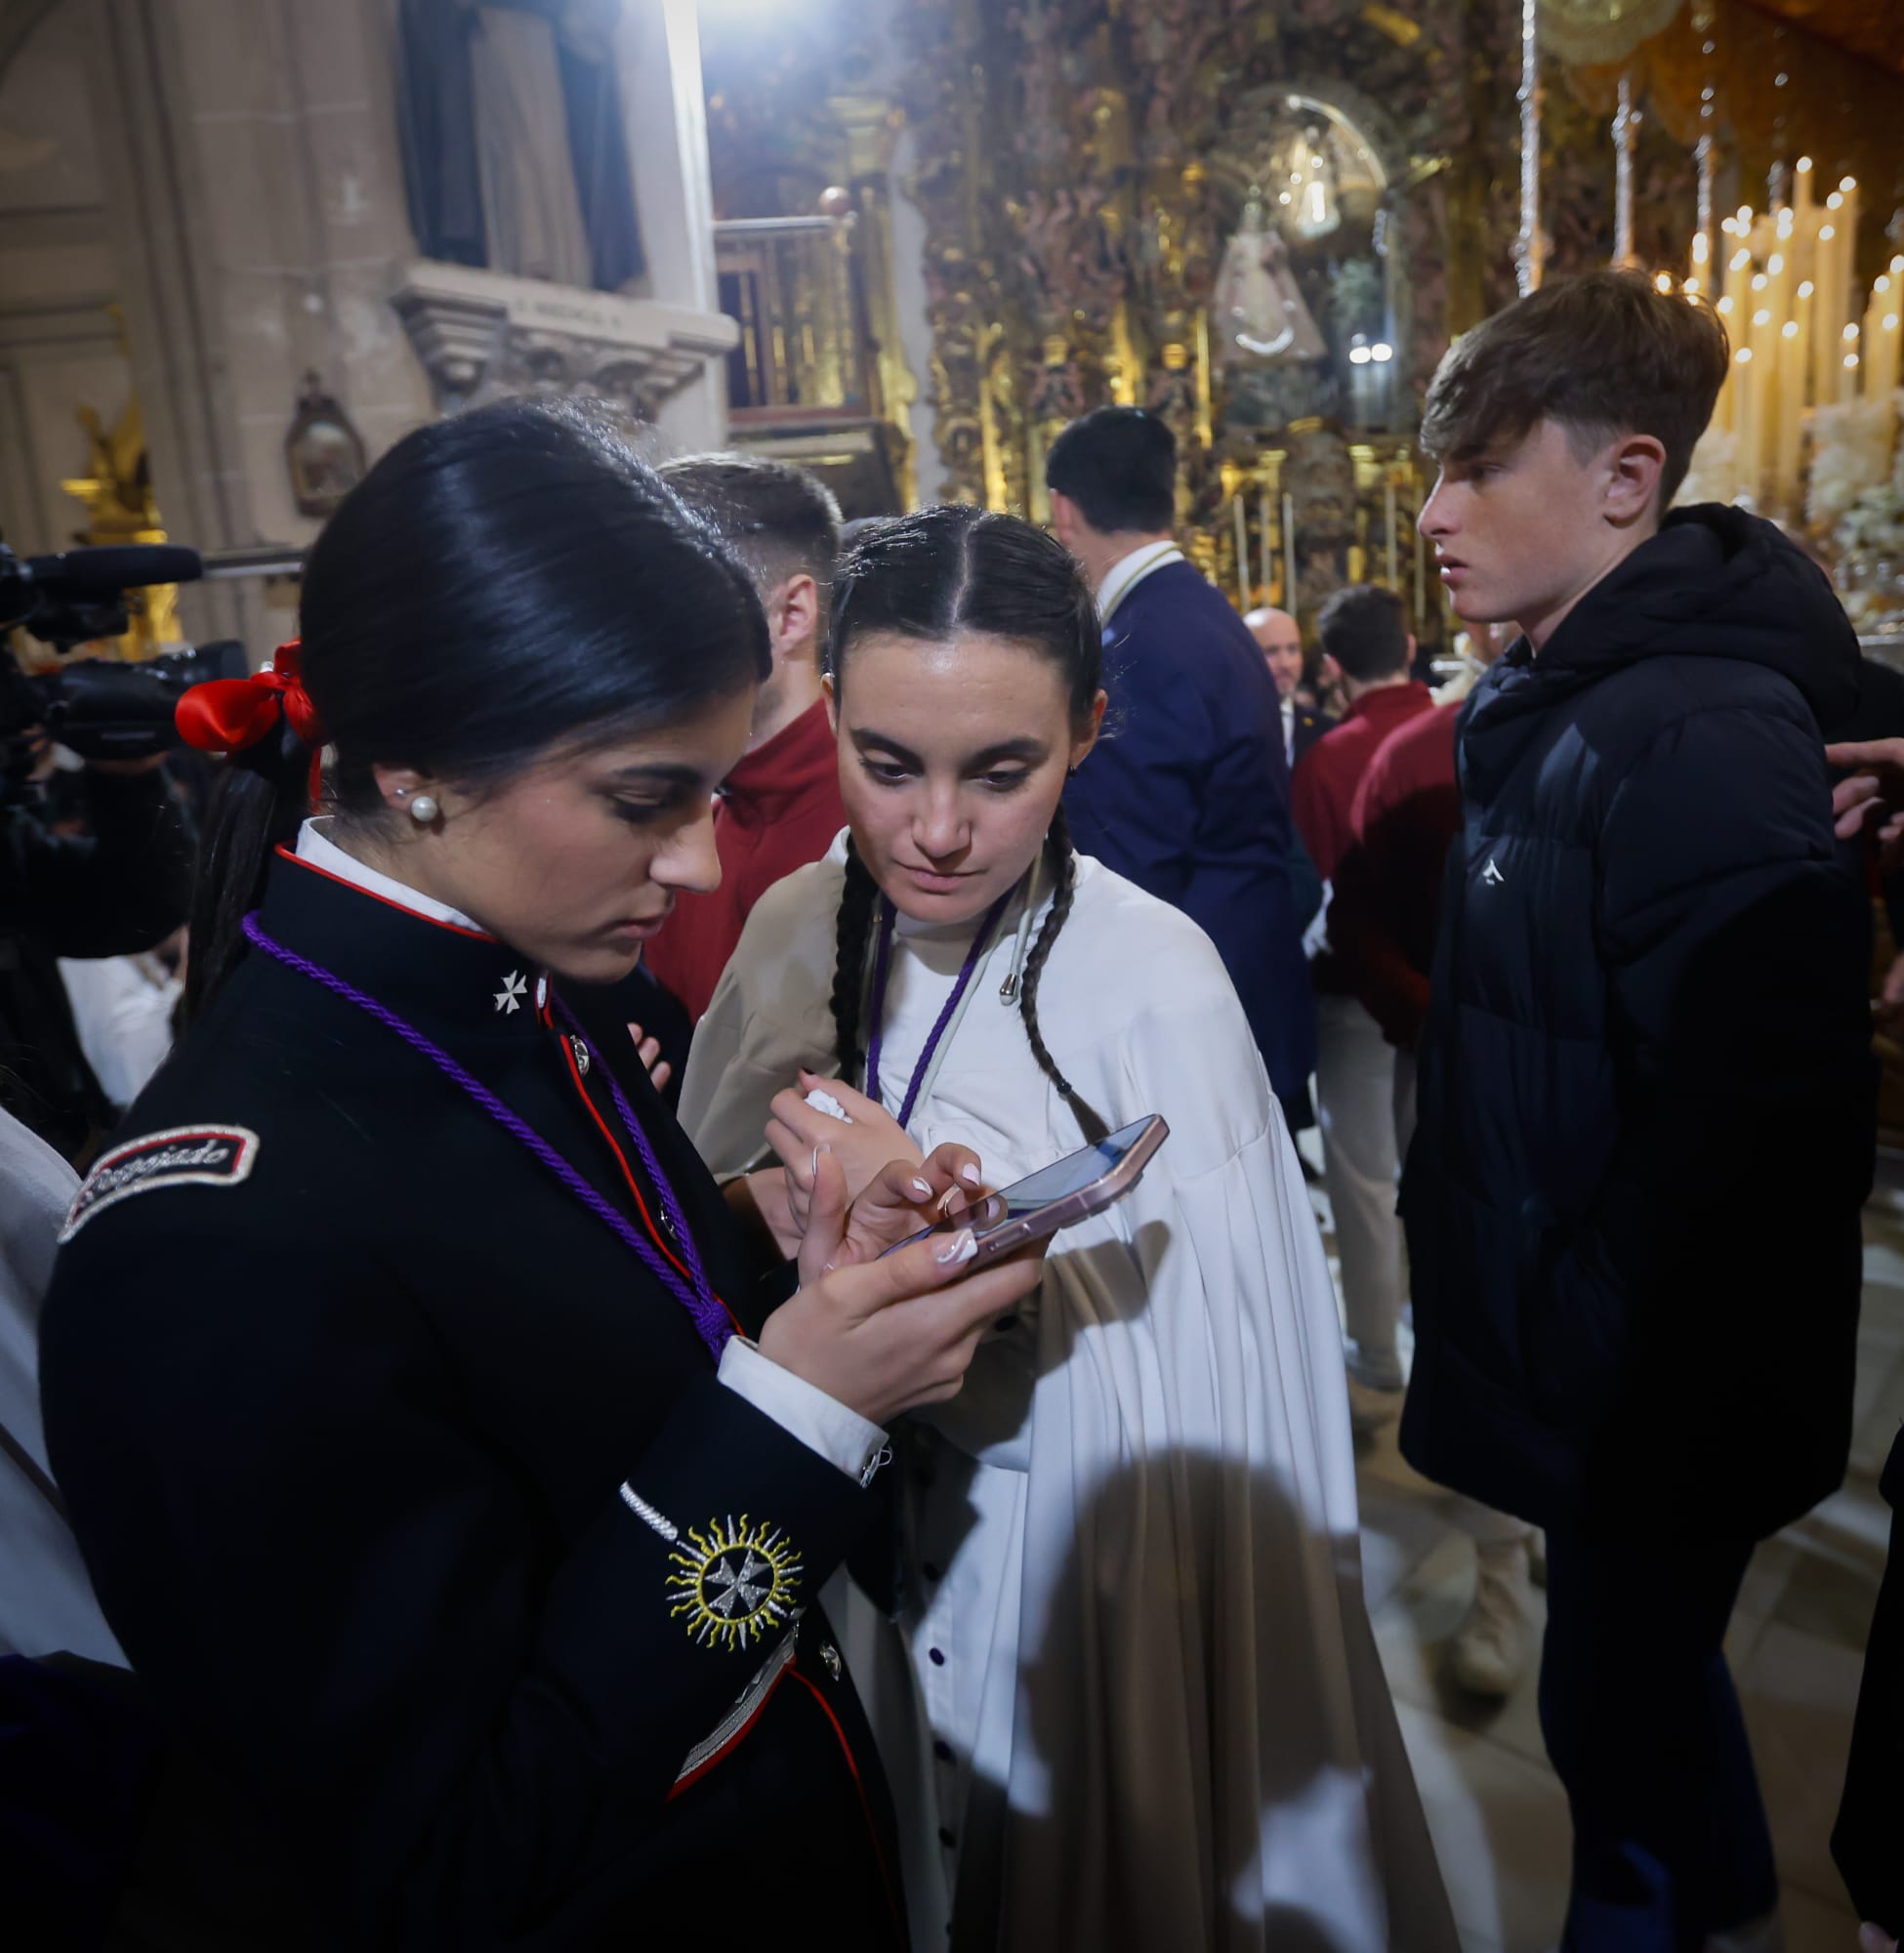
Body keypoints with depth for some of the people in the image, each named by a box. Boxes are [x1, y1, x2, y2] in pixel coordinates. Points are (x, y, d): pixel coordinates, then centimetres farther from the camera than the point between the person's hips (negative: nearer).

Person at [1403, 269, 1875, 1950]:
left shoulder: (1709, 735, -24)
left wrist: (1587, 1361, -20)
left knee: (1615, 1700, 11)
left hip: (1653, 1395, -9)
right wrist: (1445, 1210, 11)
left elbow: (1744, 1130, -28)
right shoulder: (1542, 703, 6)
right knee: (1646, 1658, 27)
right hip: (1567, 1345, 9)